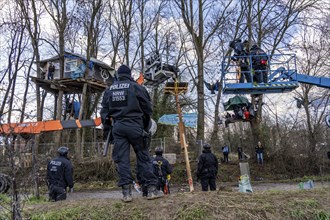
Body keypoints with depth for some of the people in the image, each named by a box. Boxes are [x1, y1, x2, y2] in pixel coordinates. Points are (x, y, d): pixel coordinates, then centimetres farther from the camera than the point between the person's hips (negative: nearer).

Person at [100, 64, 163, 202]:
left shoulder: (109, 90, 11)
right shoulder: (136, 87, -1)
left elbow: (104, 112, 14)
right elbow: (148, 109, 0)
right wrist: (146, 127, 13)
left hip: (118, 127, 3)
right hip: (135, 126, -3)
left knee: (122, 159, 5)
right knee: (144, 157, 4)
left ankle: (126, 192, 4)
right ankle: (152, 189, 6)